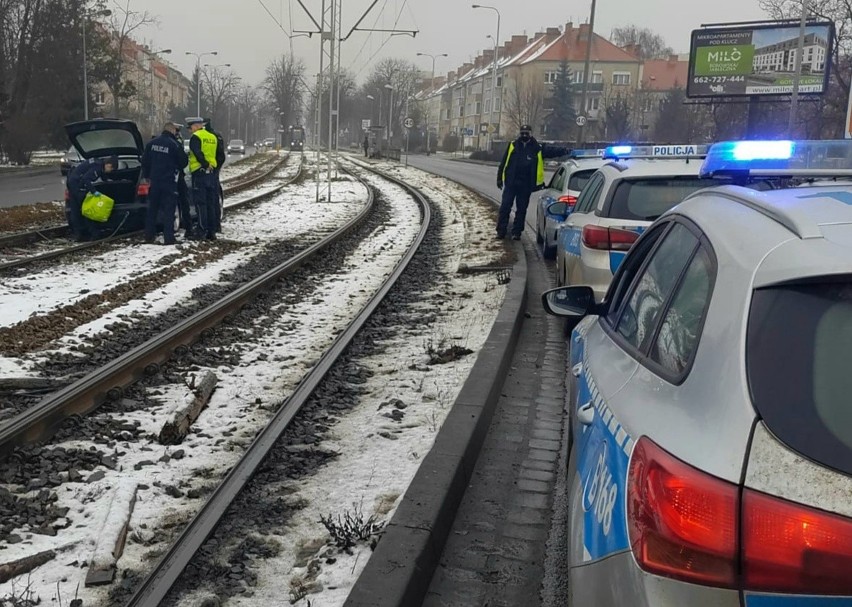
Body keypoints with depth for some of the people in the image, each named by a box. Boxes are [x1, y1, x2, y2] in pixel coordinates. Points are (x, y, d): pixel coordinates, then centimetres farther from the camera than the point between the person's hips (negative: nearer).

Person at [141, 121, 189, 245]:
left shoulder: (152, 143, 4)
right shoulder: (175, 145, -12)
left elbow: (145, 161, 9)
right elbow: (184, 161, -3)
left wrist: (146, 176, 21)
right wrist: (178, 171, 18)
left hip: (154, 181, 5)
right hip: (169, 182, -5)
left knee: (152, 209, 13)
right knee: (168, 210, -2)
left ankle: (149, 236, 17)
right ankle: (168, 238, -5)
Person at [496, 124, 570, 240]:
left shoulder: (537, 148, 3)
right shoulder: (512, 146, 3)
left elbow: (551, 150, -8)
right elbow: (503, 163, 7)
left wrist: (564, 151, -26)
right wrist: (499, 178, 6)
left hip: (526, 185, 1)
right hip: (511, 183, -1)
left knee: (521, 209, 7)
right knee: (505, 207, -1)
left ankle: (516, 232, 15)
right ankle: (501, 231, 6)